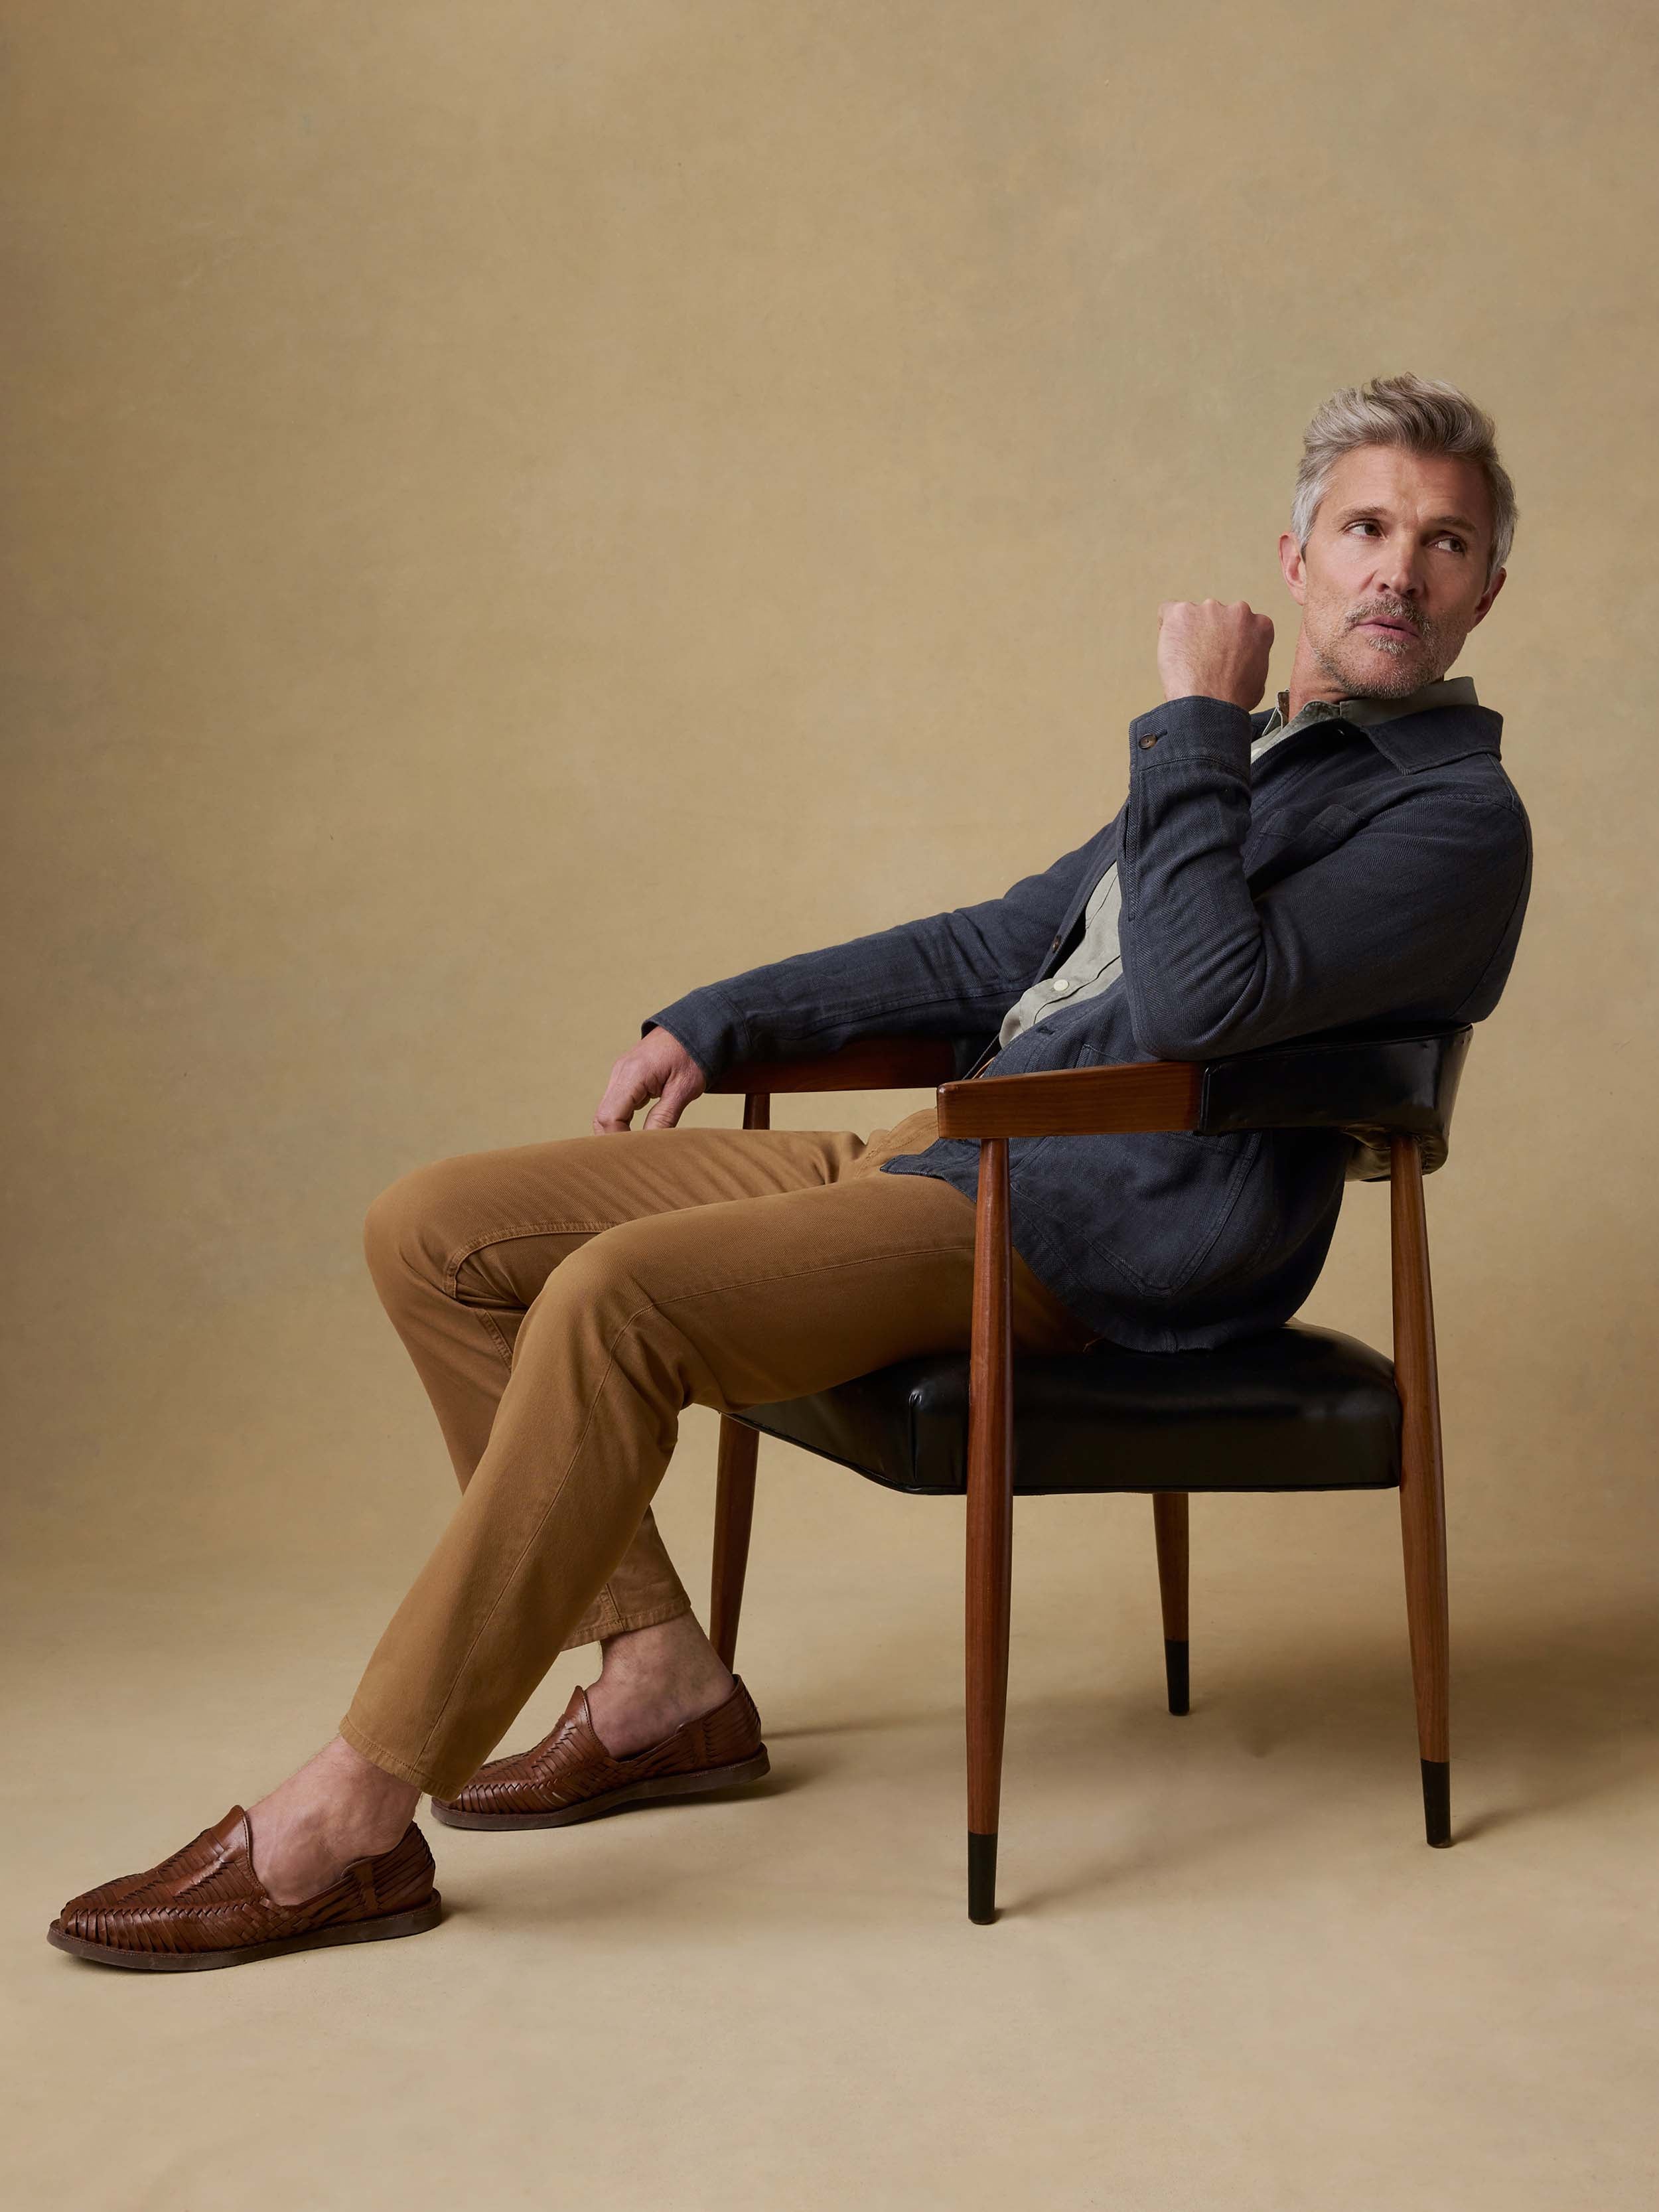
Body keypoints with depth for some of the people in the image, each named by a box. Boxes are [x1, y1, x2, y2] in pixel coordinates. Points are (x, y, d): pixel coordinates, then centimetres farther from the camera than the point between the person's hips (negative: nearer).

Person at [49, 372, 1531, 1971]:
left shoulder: (1456, 819, -5)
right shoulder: (1244, 760, 23)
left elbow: (1198, 997, -23)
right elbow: (997, 947, 29)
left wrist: (1194, 721, -12)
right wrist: (719, 1020, 21)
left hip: (1085, 1238, -9)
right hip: (936, 1160, 9)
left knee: (612, 1295, -31)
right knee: (435, 1231, 0)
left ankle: (347, 1821, -23)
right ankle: (661, 1676, 3)